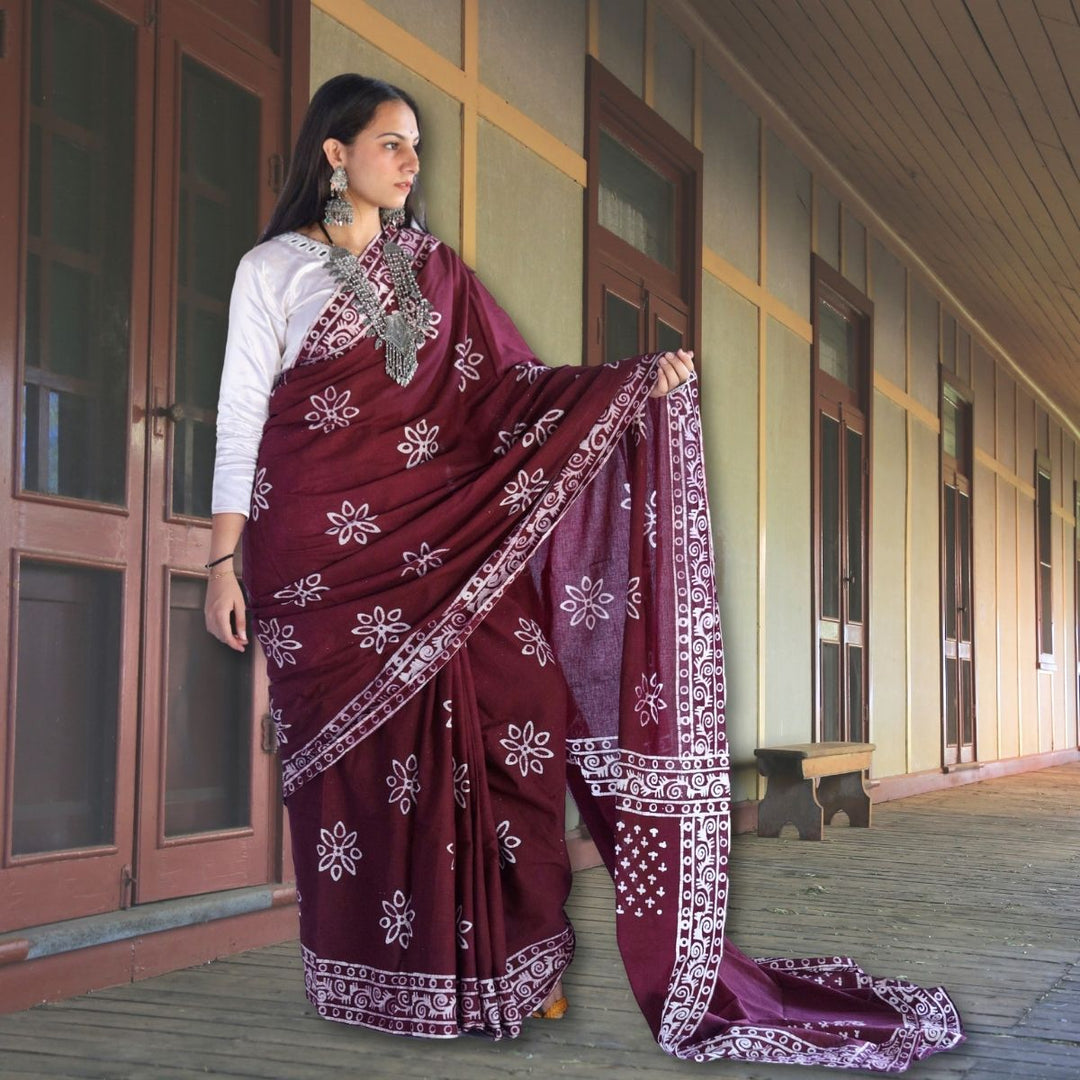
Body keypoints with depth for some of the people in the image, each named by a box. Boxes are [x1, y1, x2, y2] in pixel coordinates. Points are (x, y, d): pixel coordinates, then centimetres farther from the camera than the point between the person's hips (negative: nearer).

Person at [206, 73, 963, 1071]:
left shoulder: (436, 272, 16)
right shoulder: (274, 269, 5)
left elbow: (511, 387, 13)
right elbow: (242, 414, 1)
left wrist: (638, 382, 0)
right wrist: (223, 560, -6)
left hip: (433, 546, 3)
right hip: (322, 554, -3)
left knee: (500, 721, -8)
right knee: (361, 754, -3)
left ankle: (502, 961, 2)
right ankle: (377, 977, 10)